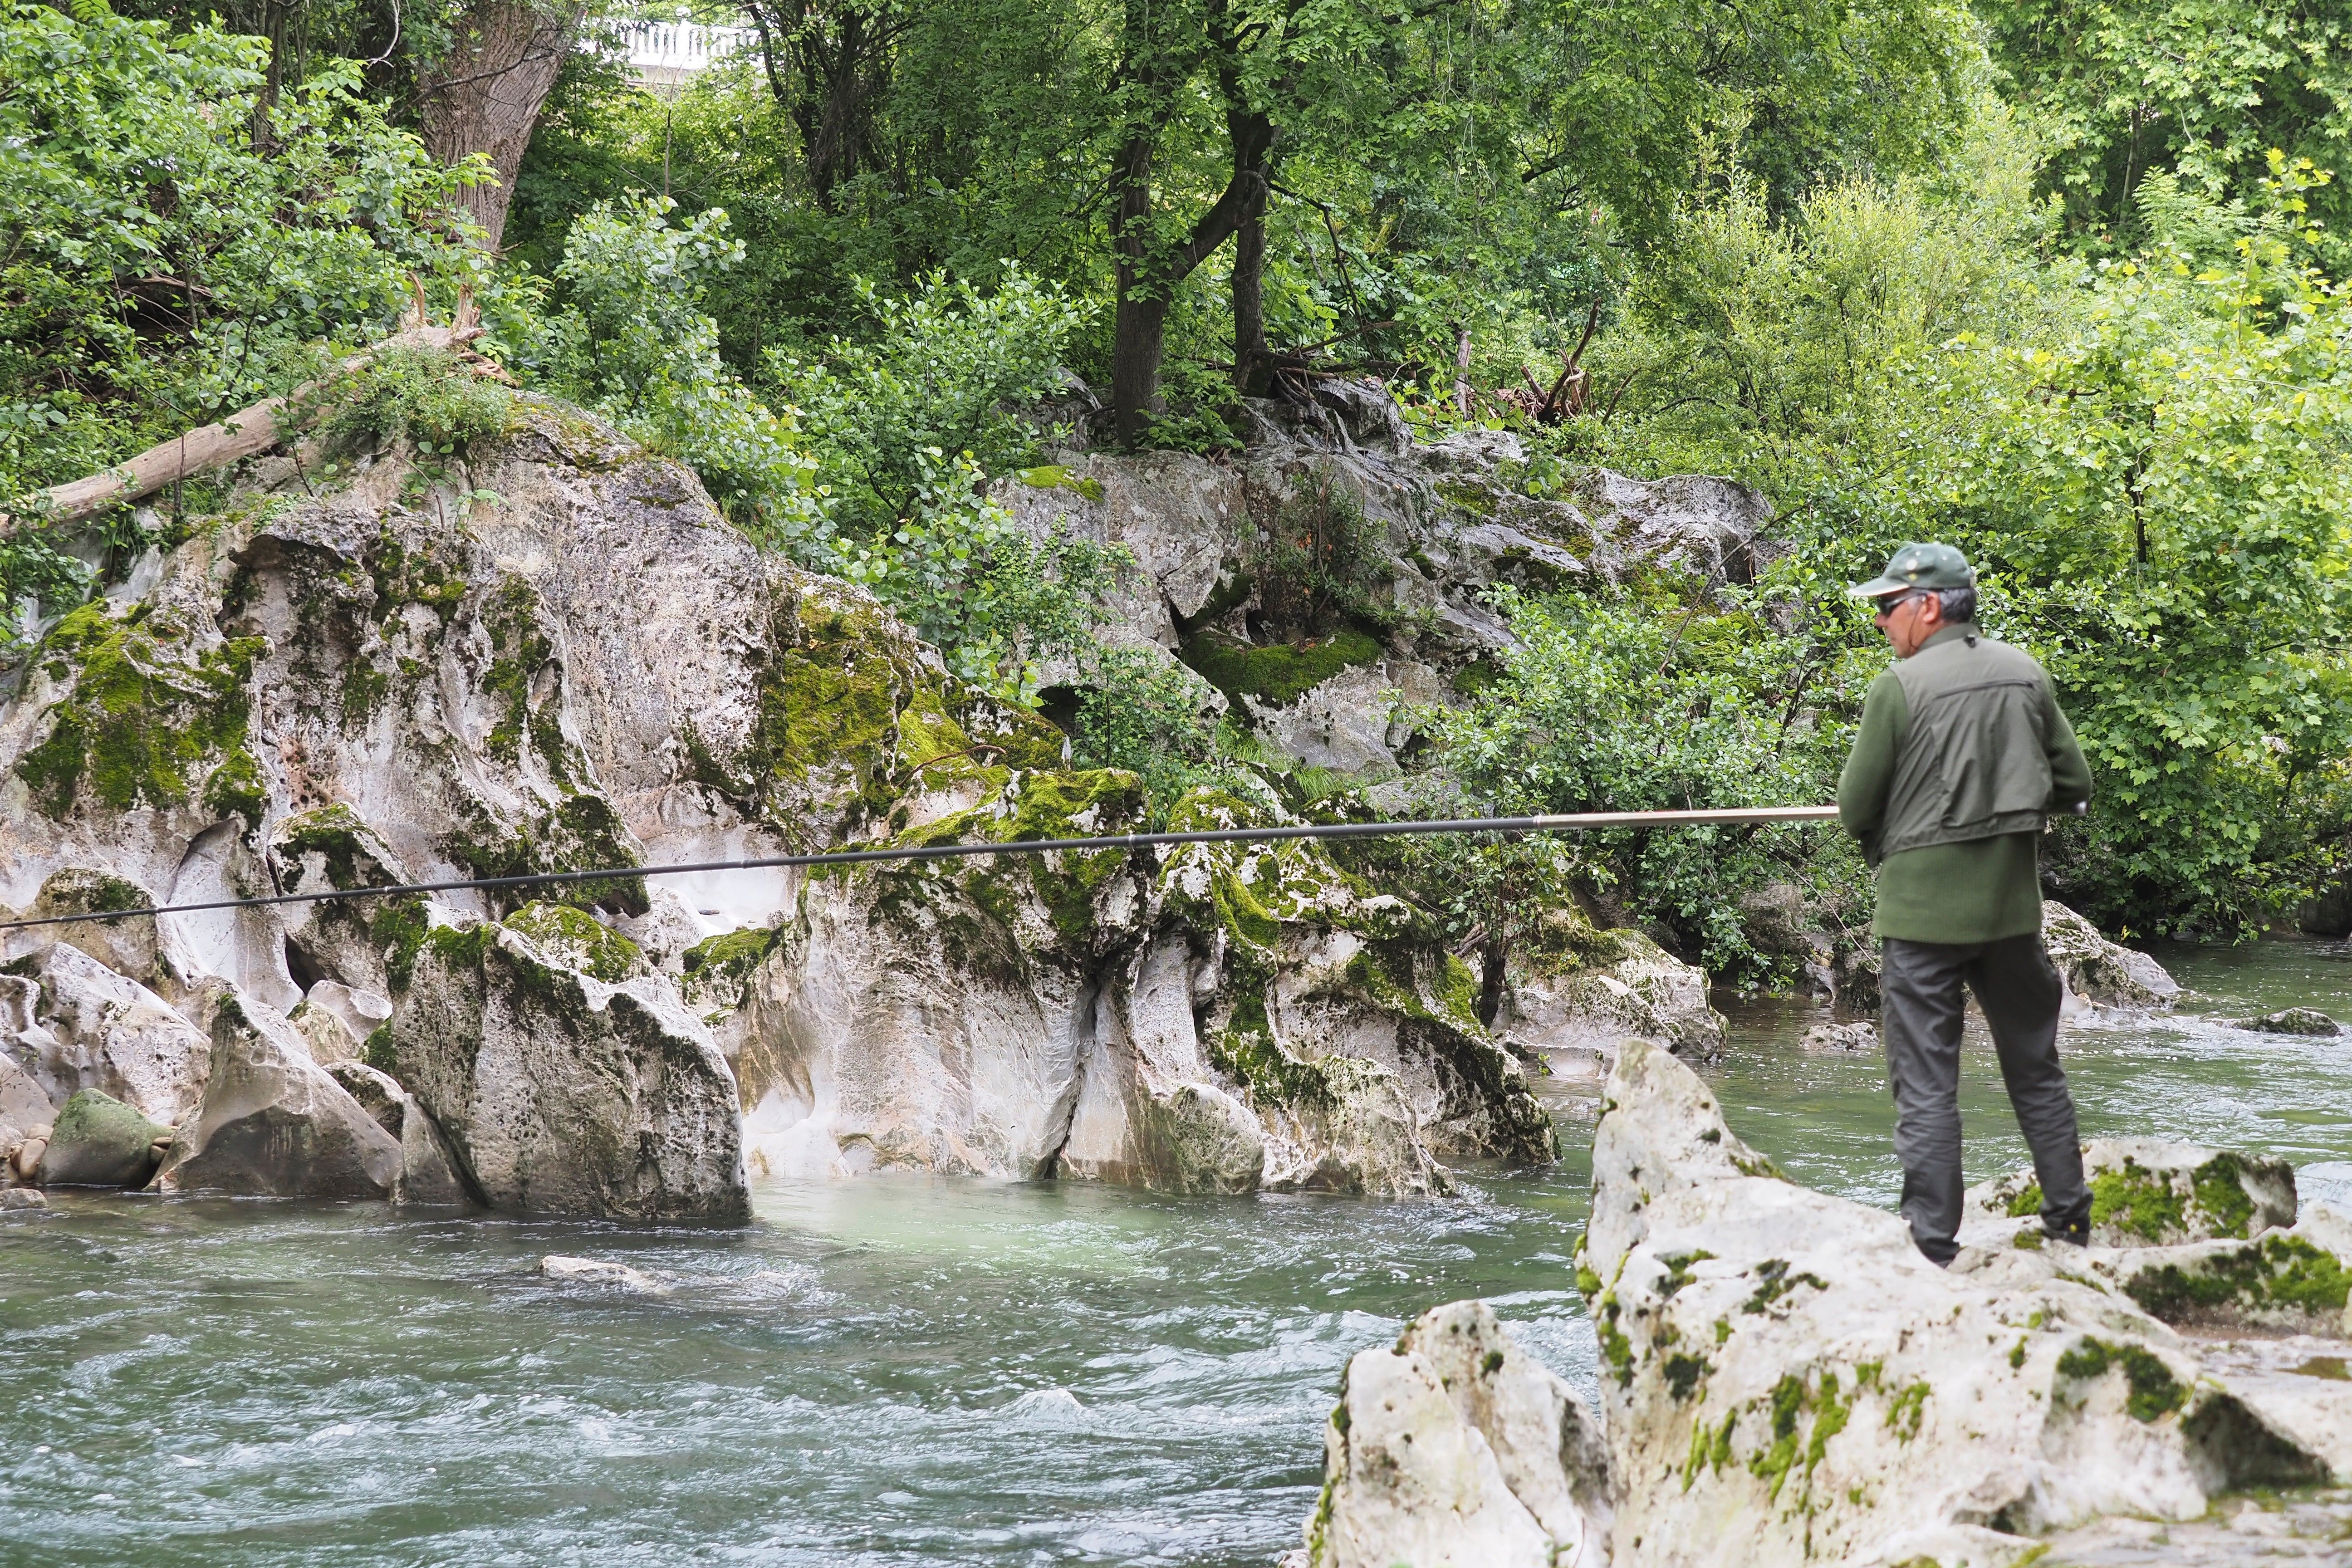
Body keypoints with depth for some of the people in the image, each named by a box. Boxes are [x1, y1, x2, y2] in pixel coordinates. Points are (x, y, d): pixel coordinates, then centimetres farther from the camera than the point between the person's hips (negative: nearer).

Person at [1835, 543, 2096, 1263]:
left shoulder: (1899, 688, -12)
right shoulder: (2024, 672, 3)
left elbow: (1855, 809, -7)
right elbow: (2075, 786, 8)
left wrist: (1881, 837, 14)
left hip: (1925, 906, -5)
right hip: (2012, 903, 5)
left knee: (1926, 1083, -1)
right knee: (2036, 1067, 16)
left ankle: (1933, 1243, -3)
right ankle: (2070, 1223, 21)